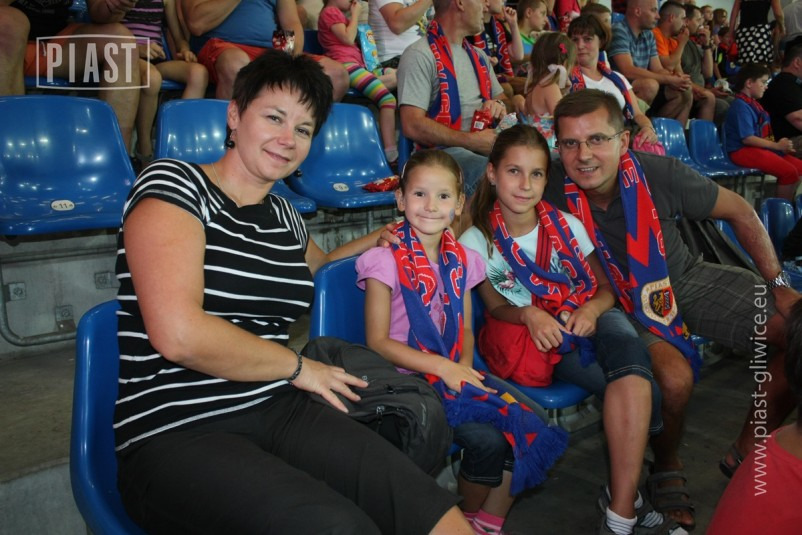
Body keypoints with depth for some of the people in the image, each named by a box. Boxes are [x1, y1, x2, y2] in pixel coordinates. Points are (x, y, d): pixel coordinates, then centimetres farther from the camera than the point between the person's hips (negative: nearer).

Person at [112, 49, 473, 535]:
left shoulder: (284, 216, 14)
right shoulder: (171, 185, -5)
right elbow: (179, 335, -19)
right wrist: (299, 366, -7)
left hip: (280, 412, 6)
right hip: (174, 435, -5)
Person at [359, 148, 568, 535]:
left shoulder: (461, 260, 8)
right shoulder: (387, 260, -9)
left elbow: (465, 330, 13)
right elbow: (378, 342, -11)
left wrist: (464, 366, -8)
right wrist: (441, 367, -18)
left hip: (453, 371, 6)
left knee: (525, 427, -13)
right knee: (486, 440, -23)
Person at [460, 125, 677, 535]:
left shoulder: (567, 225, 3)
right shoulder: (476, 242, -4)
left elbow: (605, 288, 7)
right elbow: (494, 307, 3)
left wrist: (591, 309, -18)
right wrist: (529, 315, -20)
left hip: (586, 319, 3)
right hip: (528, 335, -3)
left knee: (625, 341, -35)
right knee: (635, 383, -29)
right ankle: (627, 496, -12)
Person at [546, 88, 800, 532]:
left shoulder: (659, 173, -22)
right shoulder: (551, 192, -26)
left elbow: (740, 213, -6)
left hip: (686, 279, 4)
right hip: (622, 302, -3)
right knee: (675, 378, -31)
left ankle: (748, 452, 12)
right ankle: (666, 469, 4)